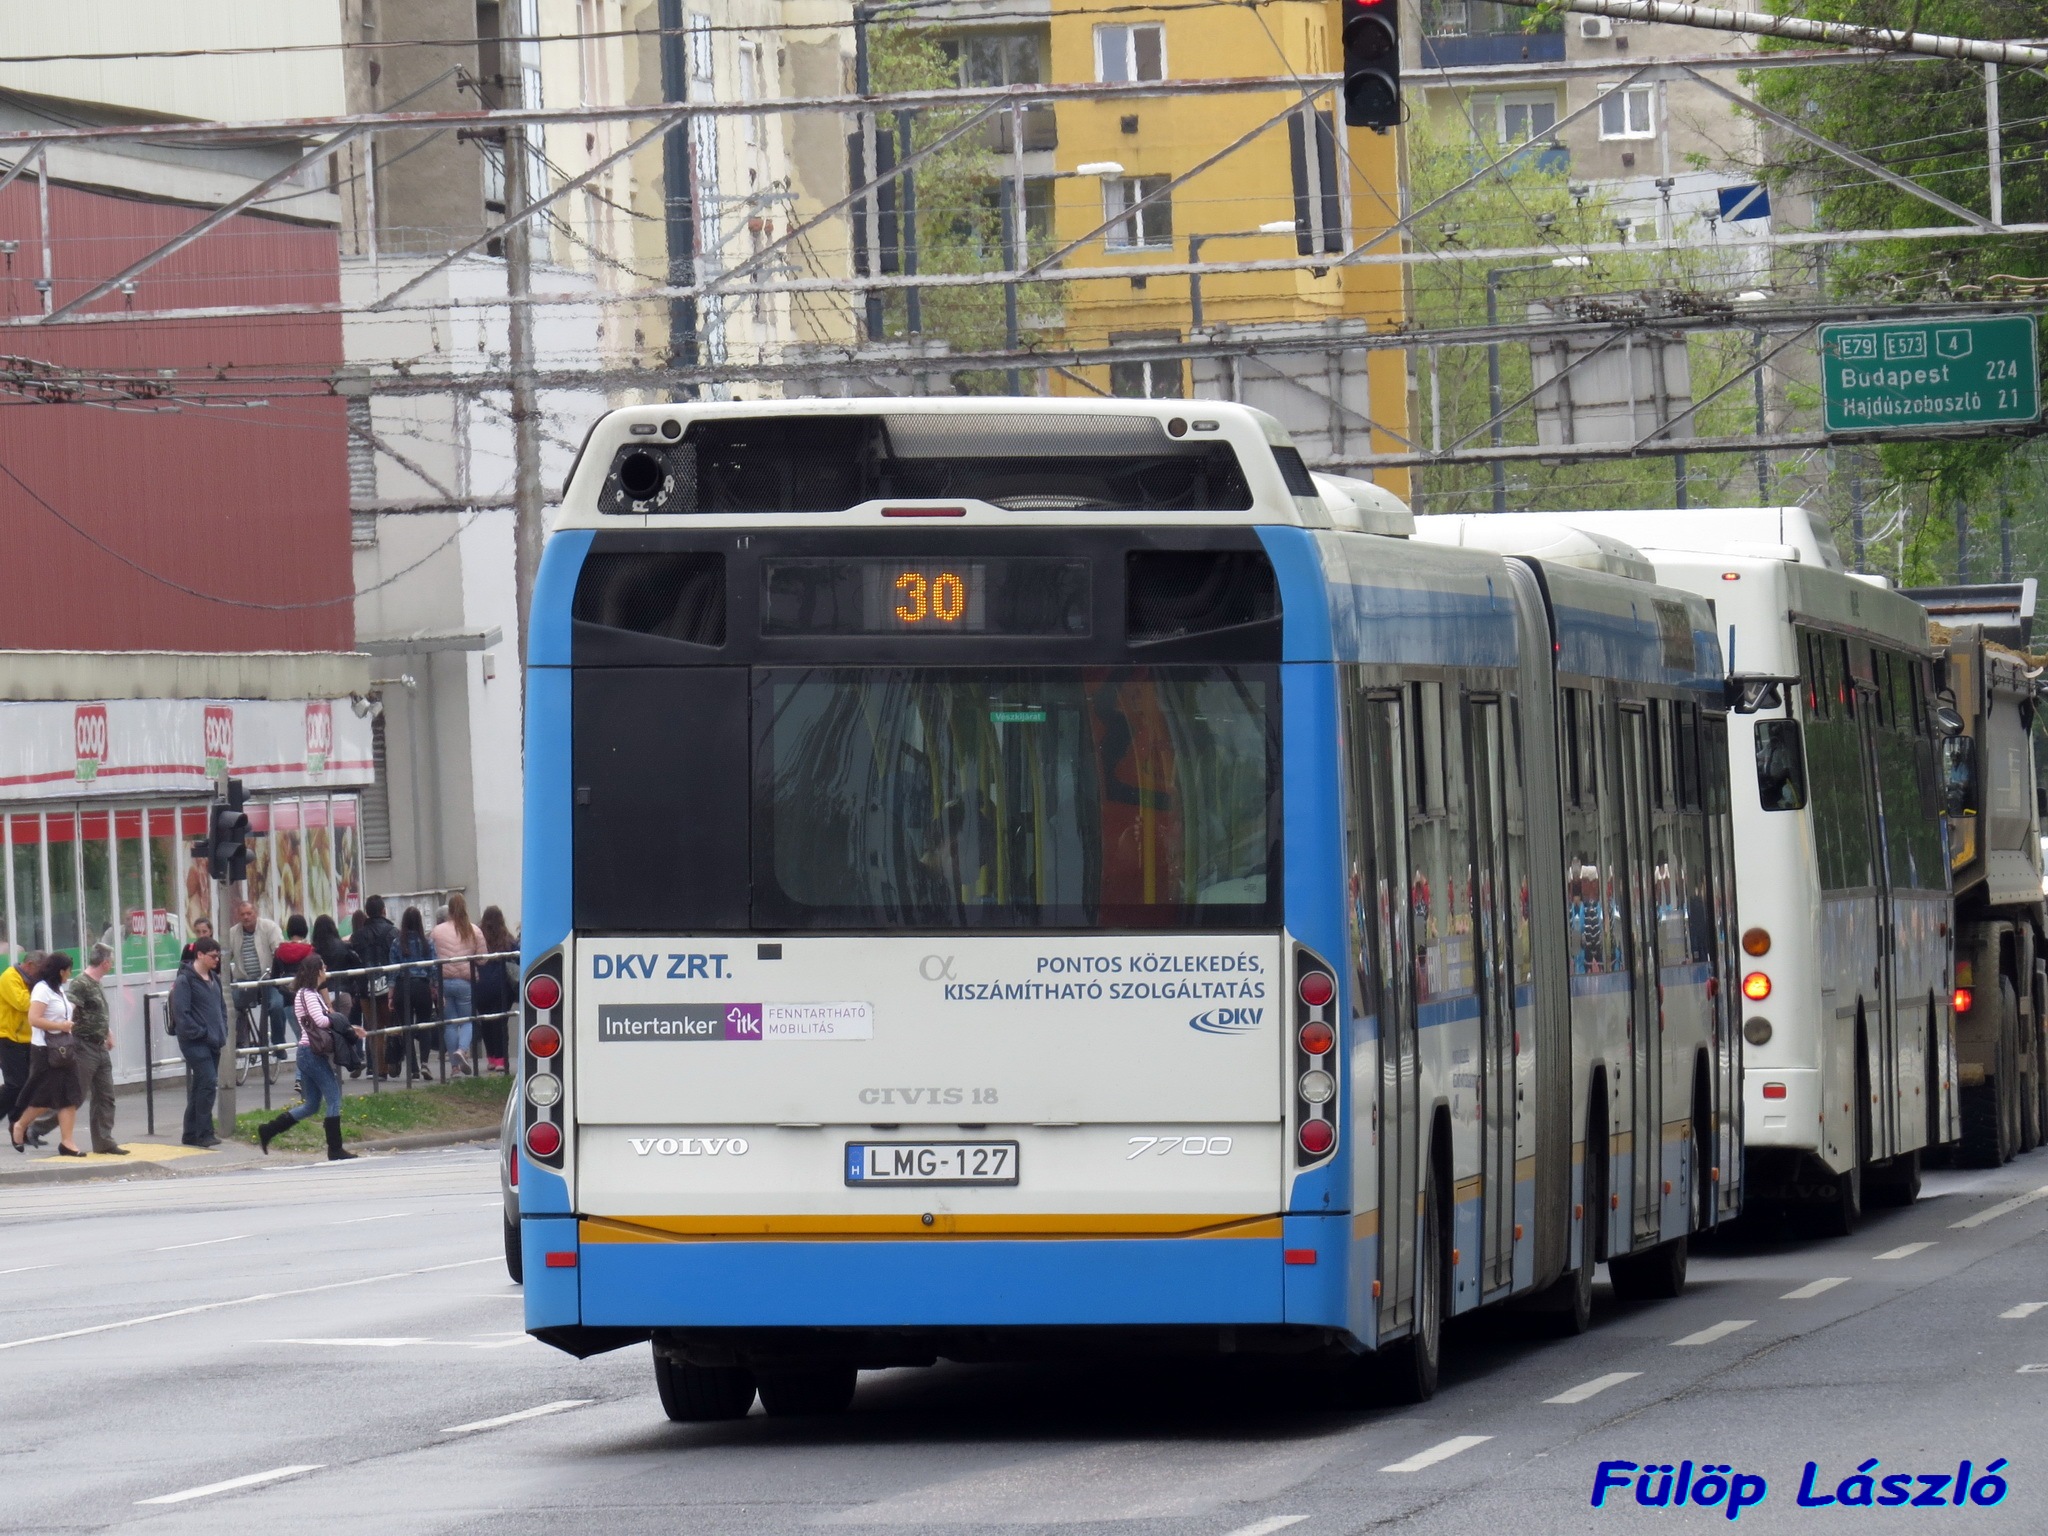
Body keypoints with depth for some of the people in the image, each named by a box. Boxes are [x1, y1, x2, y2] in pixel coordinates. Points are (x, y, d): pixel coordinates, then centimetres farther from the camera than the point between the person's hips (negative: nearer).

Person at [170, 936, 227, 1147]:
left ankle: (192, 1134, 17)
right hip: (195, 1043, -8)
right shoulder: (185, 980, -11)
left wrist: (222, 1031, 10)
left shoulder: (213, 979, 15)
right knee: (208, 1082, -16)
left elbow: (221, 1007, 24)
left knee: (200, 1087, 11)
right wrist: (199, 1033, -16)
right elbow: (181, 1013, -16)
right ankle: (204, 1133, -14)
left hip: (213, 1042, 8)